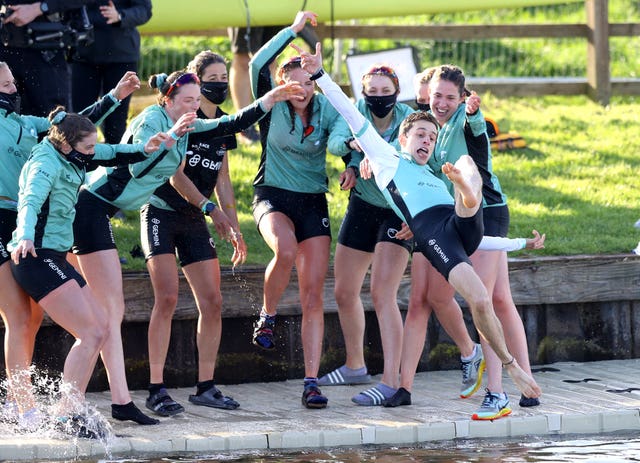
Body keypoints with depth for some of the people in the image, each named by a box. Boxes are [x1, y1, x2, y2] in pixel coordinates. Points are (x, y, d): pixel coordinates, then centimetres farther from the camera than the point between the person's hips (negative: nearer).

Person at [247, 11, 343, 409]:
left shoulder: (326, 110, -1)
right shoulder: (273, 105, -5)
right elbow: (259, 65, -21)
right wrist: (294, 29, -19)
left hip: (313, 202, 2)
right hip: (273, 196, -2)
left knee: (313, 295, -6)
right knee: (285, 250, -37)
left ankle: (312, 382, -5)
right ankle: (268, 317, -8)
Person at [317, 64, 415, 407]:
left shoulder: (409, 119, -18)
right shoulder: (358, 110, -7)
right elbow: (334, 141, -21)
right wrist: (352, 143, -43)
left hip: (398, 211, -6)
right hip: (363, 207, 6)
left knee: (382, 294, -20)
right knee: (344, 292, 14)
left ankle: (391, 380, -23)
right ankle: (355, 366, 35)